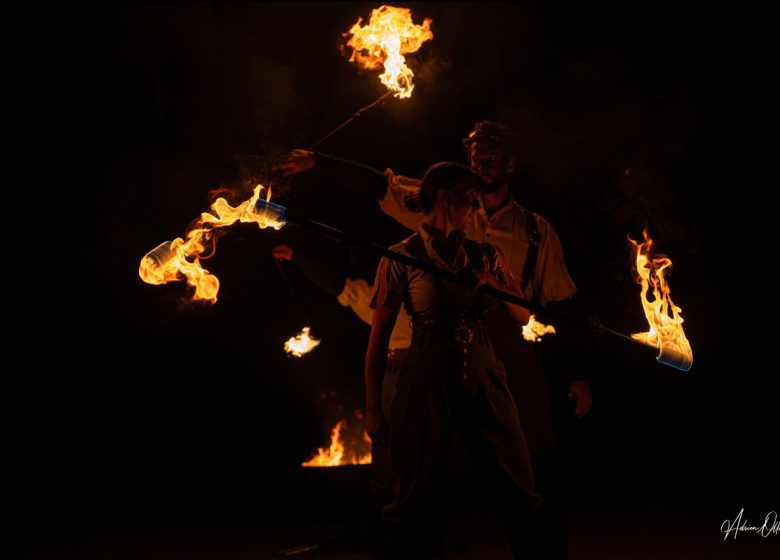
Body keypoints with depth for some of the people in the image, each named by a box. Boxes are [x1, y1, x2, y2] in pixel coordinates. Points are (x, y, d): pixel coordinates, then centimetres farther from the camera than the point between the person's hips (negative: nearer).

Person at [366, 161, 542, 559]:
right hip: (427, 380, -3)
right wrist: (372, 409, -3)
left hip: (483, 378, 3)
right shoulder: (402, 258, -1)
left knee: (520, 493, 2)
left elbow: (523, 316, 11)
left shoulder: (485, 255, 11)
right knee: (418, 498, 4)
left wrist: (493, 285, -8)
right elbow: (379, 337, -1)